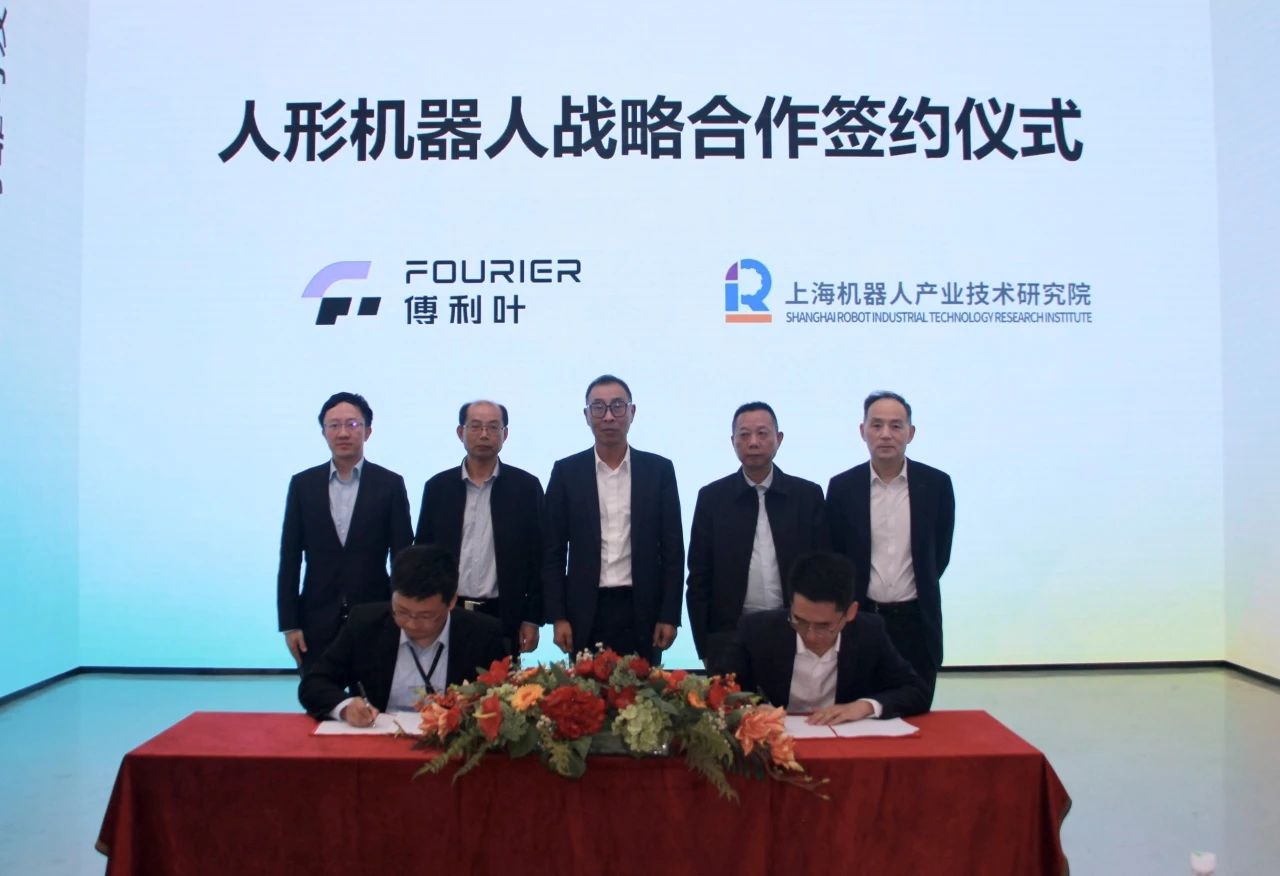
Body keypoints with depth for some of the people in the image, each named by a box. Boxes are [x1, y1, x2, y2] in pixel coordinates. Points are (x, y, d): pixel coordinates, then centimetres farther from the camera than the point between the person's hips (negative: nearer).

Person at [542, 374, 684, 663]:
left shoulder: (659, 469, 3)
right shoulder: (566, 471, 3)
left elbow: (672, 549, 3)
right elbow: (553, 550, 3)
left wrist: (669, 615, -2)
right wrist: (558, 616, -3)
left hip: (642, 610, 0)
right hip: (586, 612, 0)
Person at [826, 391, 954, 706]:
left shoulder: (936, 484, -2)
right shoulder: (842, 486, -3)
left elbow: (939, 554, 7)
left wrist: (914, 595, 11)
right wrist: (855, 599, 5)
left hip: (916, 620, 1)